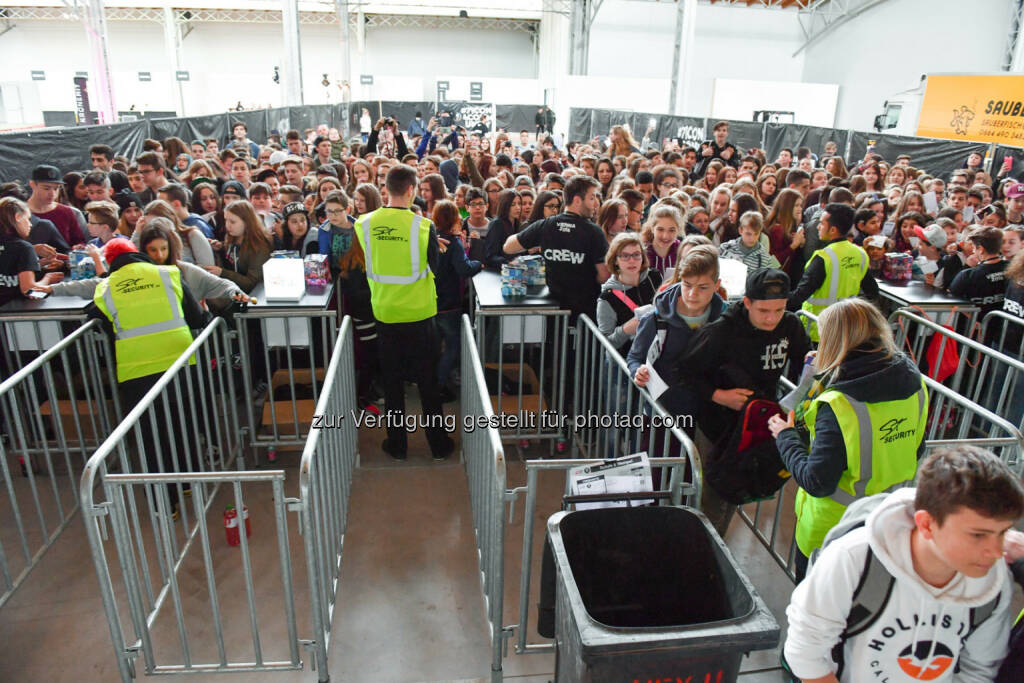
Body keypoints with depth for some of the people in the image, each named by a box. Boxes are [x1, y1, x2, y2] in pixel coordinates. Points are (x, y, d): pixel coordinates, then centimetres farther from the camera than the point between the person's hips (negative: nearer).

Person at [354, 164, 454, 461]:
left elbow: (366, 266, 6)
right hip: (419, 314, -2)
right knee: (428, 382, 12)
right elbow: (435, 267, -4)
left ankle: (397, 445, 25)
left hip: (384, 313, 2)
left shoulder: (364, 224, -6)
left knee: (392, 382, 15)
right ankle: (438, 444, 23)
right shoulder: (422, 226, -16)